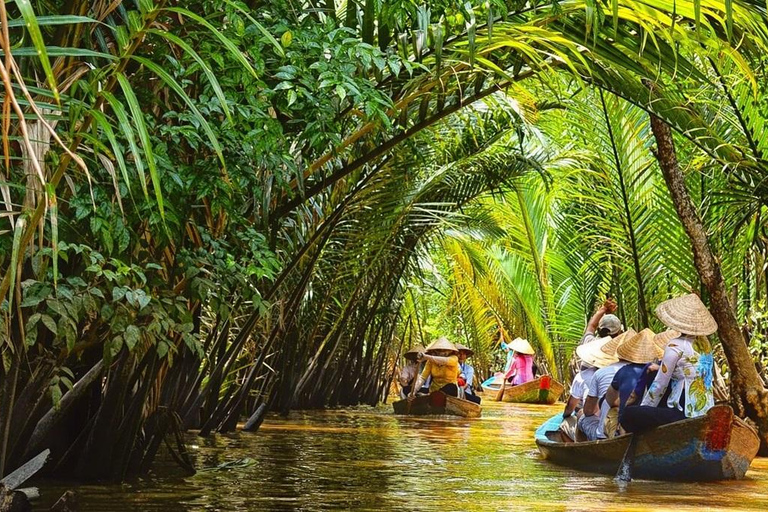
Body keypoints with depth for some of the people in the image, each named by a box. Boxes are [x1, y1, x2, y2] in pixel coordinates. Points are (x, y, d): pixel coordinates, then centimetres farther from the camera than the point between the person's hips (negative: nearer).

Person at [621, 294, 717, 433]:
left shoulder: (676, 346, -15)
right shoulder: (704, 343, 7)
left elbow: (659, 385, -10)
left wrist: (643, 407, 4)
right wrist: (661, 367, 25)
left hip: (686, 413, -9)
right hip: (706, 411, 9)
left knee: (628, 415, -7)